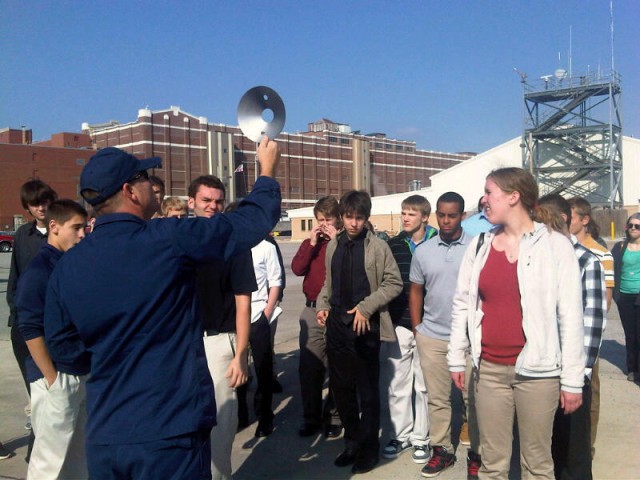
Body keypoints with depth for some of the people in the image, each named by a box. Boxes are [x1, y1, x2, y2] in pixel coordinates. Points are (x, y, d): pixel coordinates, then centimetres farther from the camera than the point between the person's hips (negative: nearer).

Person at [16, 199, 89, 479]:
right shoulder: (38, 270, -12)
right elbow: (30, 330, -16)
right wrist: (52, 378, -16)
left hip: (84, 374, 7)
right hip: (57, 377, -7)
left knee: (79, 454, 16)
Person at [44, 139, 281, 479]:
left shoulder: (66, 266, -1)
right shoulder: (169, 240, -15)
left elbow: (61, 349, 9)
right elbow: (253, 220, -4)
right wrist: (268, 170, 14)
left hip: (102, 437, 5)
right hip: (170, 433, -5)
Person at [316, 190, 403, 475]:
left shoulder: (377, 247, -6)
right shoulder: (333, 246, 9)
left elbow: (394, 283, -6)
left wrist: (366, 306, -14)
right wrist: (323, 305, 2)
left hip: (365, 326, -5)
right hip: (337, 324, 5)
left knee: (368, 392, 6)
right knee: (341, 388, 13)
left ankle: (369, 449, 21)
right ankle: (352, 442, 30)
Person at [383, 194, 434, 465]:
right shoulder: (392, 246, 5)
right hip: (398, 324, 3)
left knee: (424, 384, 8)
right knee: (397, 384, 10)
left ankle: (421, 437, 21)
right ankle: (400, 435, 24)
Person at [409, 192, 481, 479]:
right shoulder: (423, 252, 3)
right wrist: (416, 328, 8)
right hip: (432, 337, 3)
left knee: (472, 398, 7)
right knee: (437, 398, 12)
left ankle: (477, 454, 22)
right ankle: (442, 450, 26)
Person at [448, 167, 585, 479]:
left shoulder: (555, 246, -5)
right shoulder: (479, 246, 5)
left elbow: (571, 316, -6)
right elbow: (461, 304, 10)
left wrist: (573, 379, -6)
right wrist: (457, 357, 9)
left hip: (537, 370, -3)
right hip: (488, 369, 3)